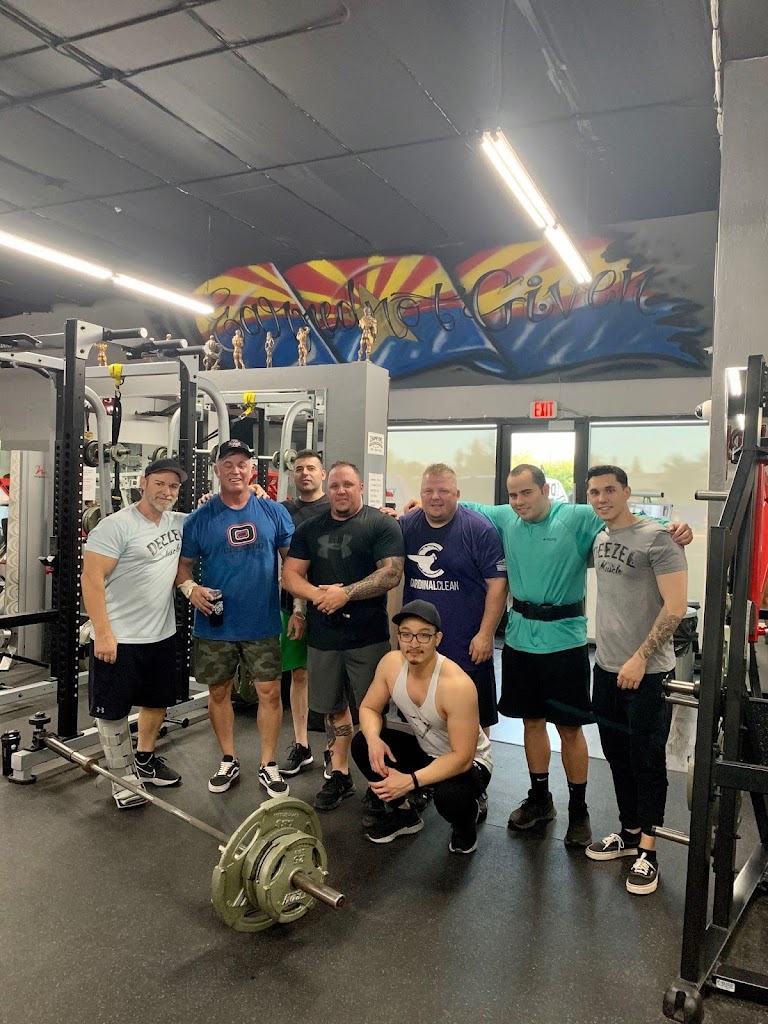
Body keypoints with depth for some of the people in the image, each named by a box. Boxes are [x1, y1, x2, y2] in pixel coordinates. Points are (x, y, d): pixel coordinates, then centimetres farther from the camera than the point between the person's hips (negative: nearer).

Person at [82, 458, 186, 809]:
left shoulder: (178, 523, 5)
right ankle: (123, 777, 21)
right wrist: (103, 633, -22)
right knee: (114, 710, 5)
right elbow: (92, 578, -18)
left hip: (162, 635, 7)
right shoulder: (117, 525, -15)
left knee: (158, 701, 19)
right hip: (120, 639, -7)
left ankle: (145, 760, 39)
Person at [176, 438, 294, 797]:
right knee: (219, 692, 12)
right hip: (215, 625, 1)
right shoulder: (200, 518, -2)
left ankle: (268, 765, 20)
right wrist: (189, 587, -17)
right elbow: (183, 563, 4)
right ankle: (229, 761, 31)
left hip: (262, 623, 0)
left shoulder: (273, 513, 0)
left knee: (270, 691, 2)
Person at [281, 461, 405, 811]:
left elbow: (391, 573, -14)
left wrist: (345, 593, -20)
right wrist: (316, 594, -15)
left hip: (368, 637, -4)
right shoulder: (310, 529, 9)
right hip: (322, 635, 4)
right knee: (334, 706, 15)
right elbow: (290, 575, 4)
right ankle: (339, 775, 29)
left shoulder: (381, 525, -4)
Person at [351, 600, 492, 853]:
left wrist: (410, 781, -36)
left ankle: (466, 820, 4)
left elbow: (462, 758, -30)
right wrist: (373, 739, -24)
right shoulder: (391, 663, -17)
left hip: (467, 763, -6)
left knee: (448, 797, -37)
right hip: (424, 751, 6)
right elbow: (369, 708, -2)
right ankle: (405, 814, 11)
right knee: (361, 744, -13)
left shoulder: (457, 685, -34)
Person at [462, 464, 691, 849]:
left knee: (569, 727, 6)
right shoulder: (505, 519, 2)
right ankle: (540, 799, 34)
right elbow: (468, 508, 15)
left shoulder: (578, 518, -10)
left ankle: (578, 810, 23)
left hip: (564, 639, -4)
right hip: (520, 637, 4)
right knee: (531, 720, 16)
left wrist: (673, 530, -31)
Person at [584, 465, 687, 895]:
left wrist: (640, 659, -19)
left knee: (647, 760, 5)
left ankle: (647, 850, 18)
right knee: (617, 756, 16)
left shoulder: (656, 538, -14)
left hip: (647, 673, -7)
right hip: (607, 668, 7)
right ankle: (629, 832, 32)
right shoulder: (598, 540, 8)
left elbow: (676, 606, -18)